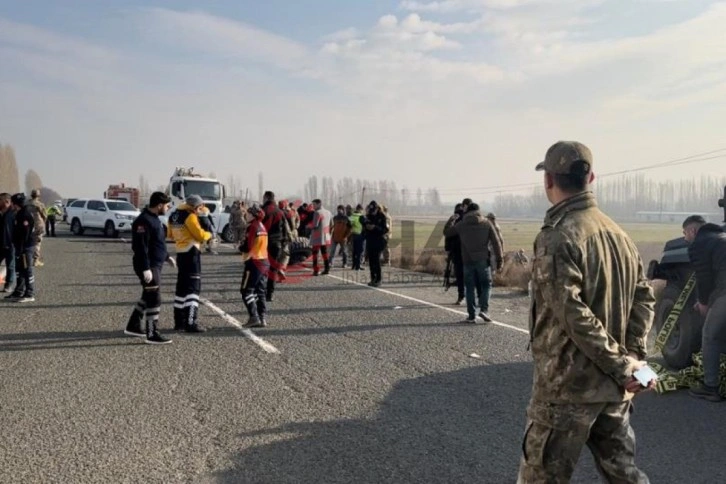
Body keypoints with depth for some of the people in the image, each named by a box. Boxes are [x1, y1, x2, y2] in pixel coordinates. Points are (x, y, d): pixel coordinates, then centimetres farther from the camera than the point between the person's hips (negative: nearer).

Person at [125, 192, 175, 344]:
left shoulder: (154, 218, 14)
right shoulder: (144, 221, -19)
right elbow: (141, 247, -24)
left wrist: (167, 256, 26)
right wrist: (146, 268, -26)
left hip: (155, 265, 11)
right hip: (149, 267, -11)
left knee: (148, 297, 19)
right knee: (154, 299, -7)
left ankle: (133, 326, 31)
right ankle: (152, 335, -2)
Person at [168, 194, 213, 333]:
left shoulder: (173, 216, 13)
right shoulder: (190, 216, -14)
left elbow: (172, 235, 21)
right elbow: (200, 235, -15)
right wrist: (209, 234, 4)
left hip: (180, 253, 9)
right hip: (191, 252, -9)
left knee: (182, 286, 15)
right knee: (193, 287, -9)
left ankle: (179, 321, 20)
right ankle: (191, 323, -13)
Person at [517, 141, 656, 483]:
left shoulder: (557, 237, -17)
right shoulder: (618, 233, 8)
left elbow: (573, 313, -24)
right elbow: (643, 297, 9)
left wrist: (620, 365, -17)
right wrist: (632, 358, 2)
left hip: (569, 383, -7)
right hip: (614, 384, 7)